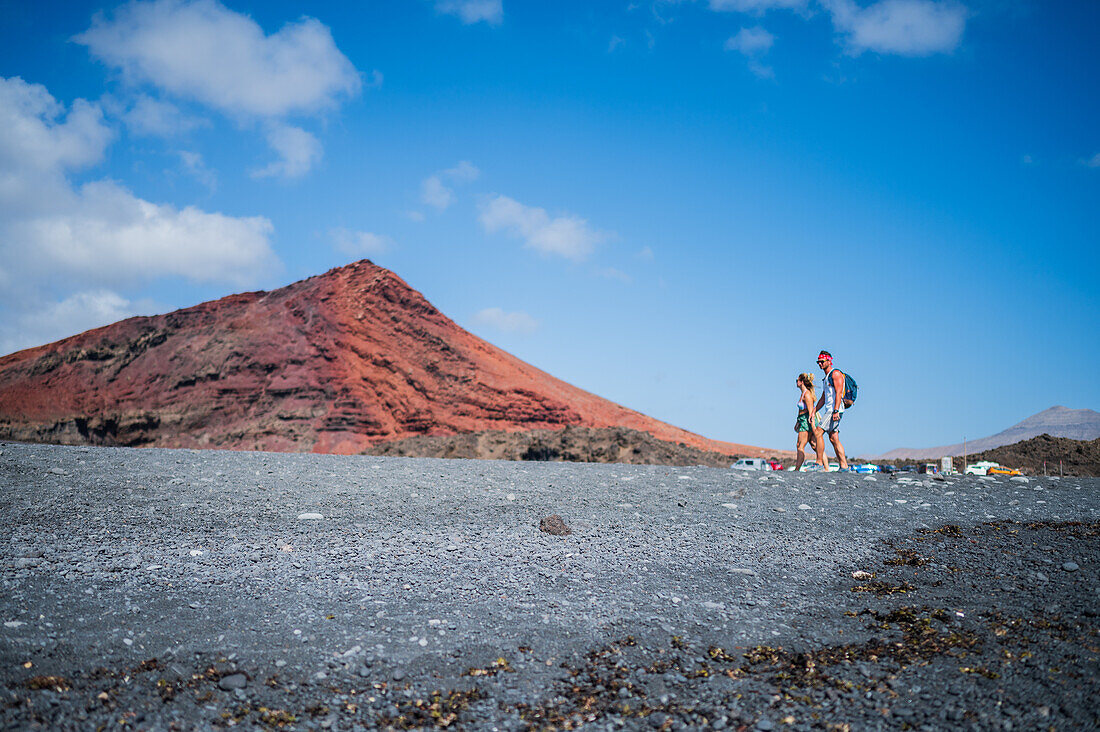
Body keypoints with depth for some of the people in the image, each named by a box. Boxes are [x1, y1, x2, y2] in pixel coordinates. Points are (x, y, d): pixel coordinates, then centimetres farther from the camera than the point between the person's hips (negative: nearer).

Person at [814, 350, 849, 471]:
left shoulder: (835, 373, -5)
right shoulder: (826, 377, 24)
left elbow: (838, 393, -16)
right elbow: (823, 398, 27)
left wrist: (836, 411, -25)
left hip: (835, 409, -10)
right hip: (829, 410, 10)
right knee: (834, 439, 5)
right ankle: (844, 465, 5)